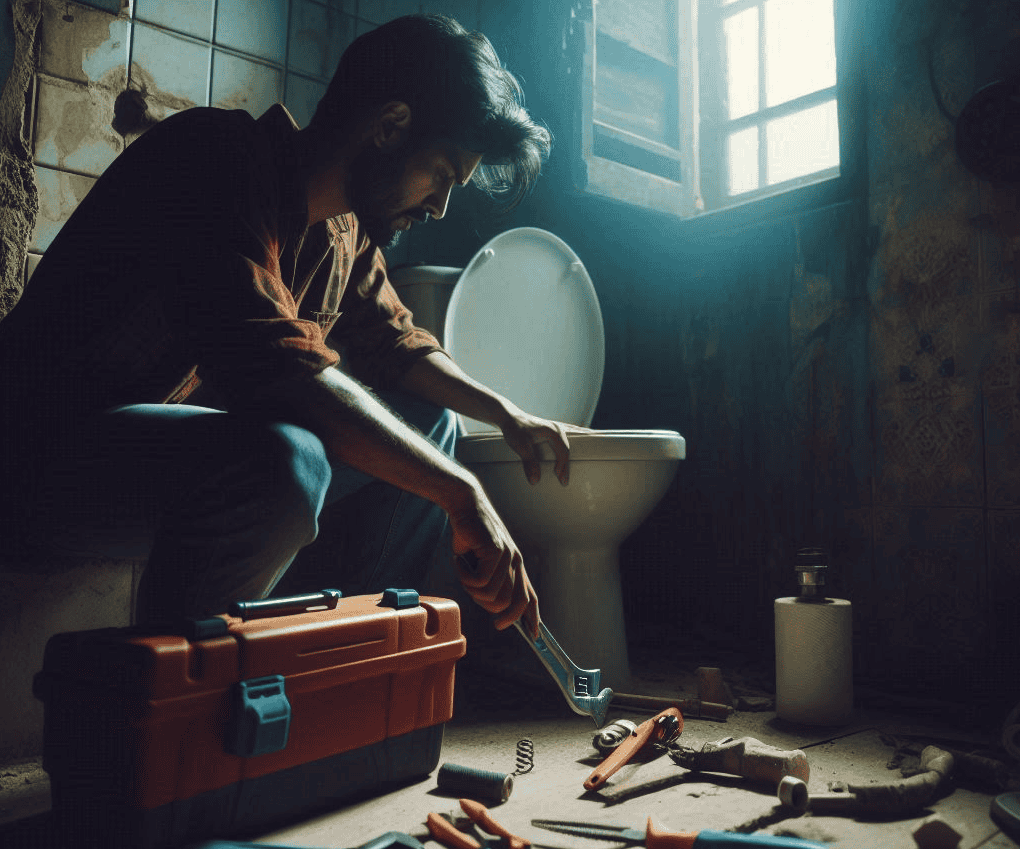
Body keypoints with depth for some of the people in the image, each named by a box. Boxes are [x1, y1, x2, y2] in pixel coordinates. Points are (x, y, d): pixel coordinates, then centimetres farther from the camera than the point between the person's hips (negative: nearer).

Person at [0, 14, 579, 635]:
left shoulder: (346, 230, 5)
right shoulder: (218, 157, -22)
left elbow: (392, 341, 21)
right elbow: (274, 364, -34)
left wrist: (503, 412, 14)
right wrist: (460, 492, -32)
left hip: (188, 430, 9)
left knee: (430, 426, 7)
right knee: (282, 460, -38)